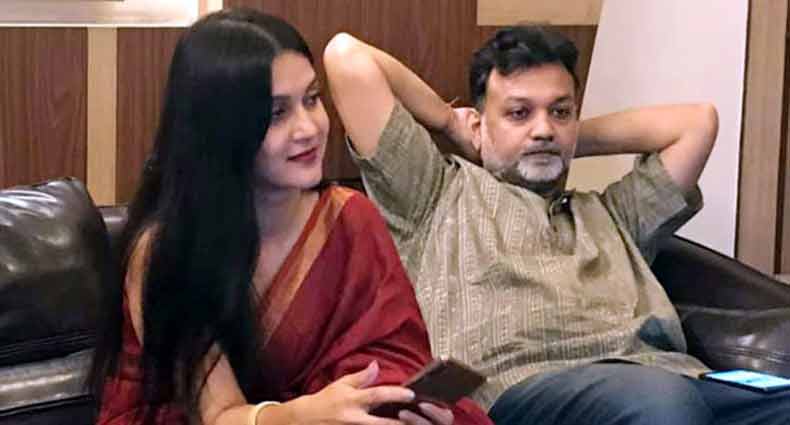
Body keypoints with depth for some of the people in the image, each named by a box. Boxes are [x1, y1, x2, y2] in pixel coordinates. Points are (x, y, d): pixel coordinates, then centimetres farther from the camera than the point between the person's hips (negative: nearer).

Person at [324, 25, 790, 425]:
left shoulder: (611, 214, 37)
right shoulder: (440, 194, 24)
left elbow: (698, 121, 36)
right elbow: (347, 57, 22)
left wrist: (578, 139, 37)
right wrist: (449, 119, 34)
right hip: (525, 385, -4)